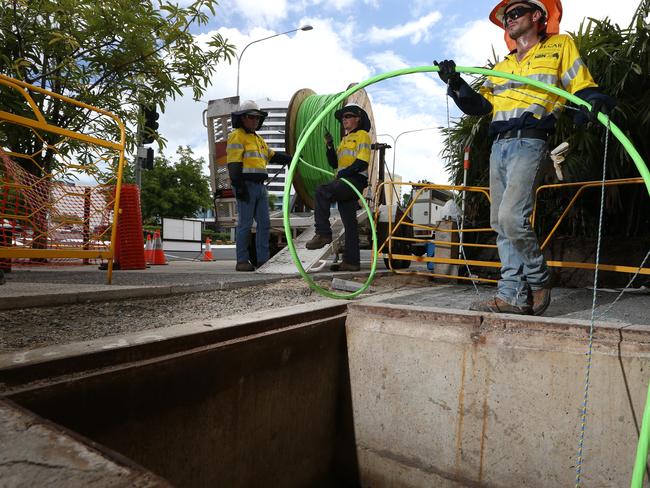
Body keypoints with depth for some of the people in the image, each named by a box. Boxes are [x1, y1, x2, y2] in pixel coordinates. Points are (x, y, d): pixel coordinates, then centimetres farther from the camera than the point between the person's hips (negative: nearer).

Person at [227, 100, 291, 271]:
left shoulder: (258, 139, 26)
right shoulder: (237, 136, -2)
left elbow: (273, 155, 26)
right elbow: (234, 163, -12)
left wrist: (292, 159, 13)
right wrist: (239, 186, -20)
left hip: (260, 186, 9)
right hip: (246, 186, -8)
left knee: (264, 223, 5)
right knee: (245, 224, -6)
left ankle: (263, 260, 9)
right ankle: (242, 261, 1)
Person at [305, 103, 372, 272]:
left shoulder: (362, 135, 2)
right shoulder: (344, 139, 28)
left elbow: (362, 162, -12)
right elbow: (335, 163, 19)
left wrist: (343, 173, -16)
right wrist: (329, 146, 6)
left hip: (355, 180, -8)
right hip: (344, 182, 8)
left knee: (321, 190, -28)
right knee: (349, 224, 5)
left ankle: (323, 233, -27)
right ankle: (351, 261, 7)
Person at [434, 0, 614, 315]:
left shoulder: (560, 46, 13)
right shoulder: (502, 66, 27)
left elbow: (583, 88, 5)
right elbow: (478, 105, 16)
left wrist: (596, 101, -17)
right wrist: (456, 83, 2)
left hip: (529, 143, -7)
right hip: (499, 146, 7)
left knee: (512, 217, -22)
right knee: (501, 224, 1)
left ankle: (539, 283, 0)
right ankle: (513, 295, 5)